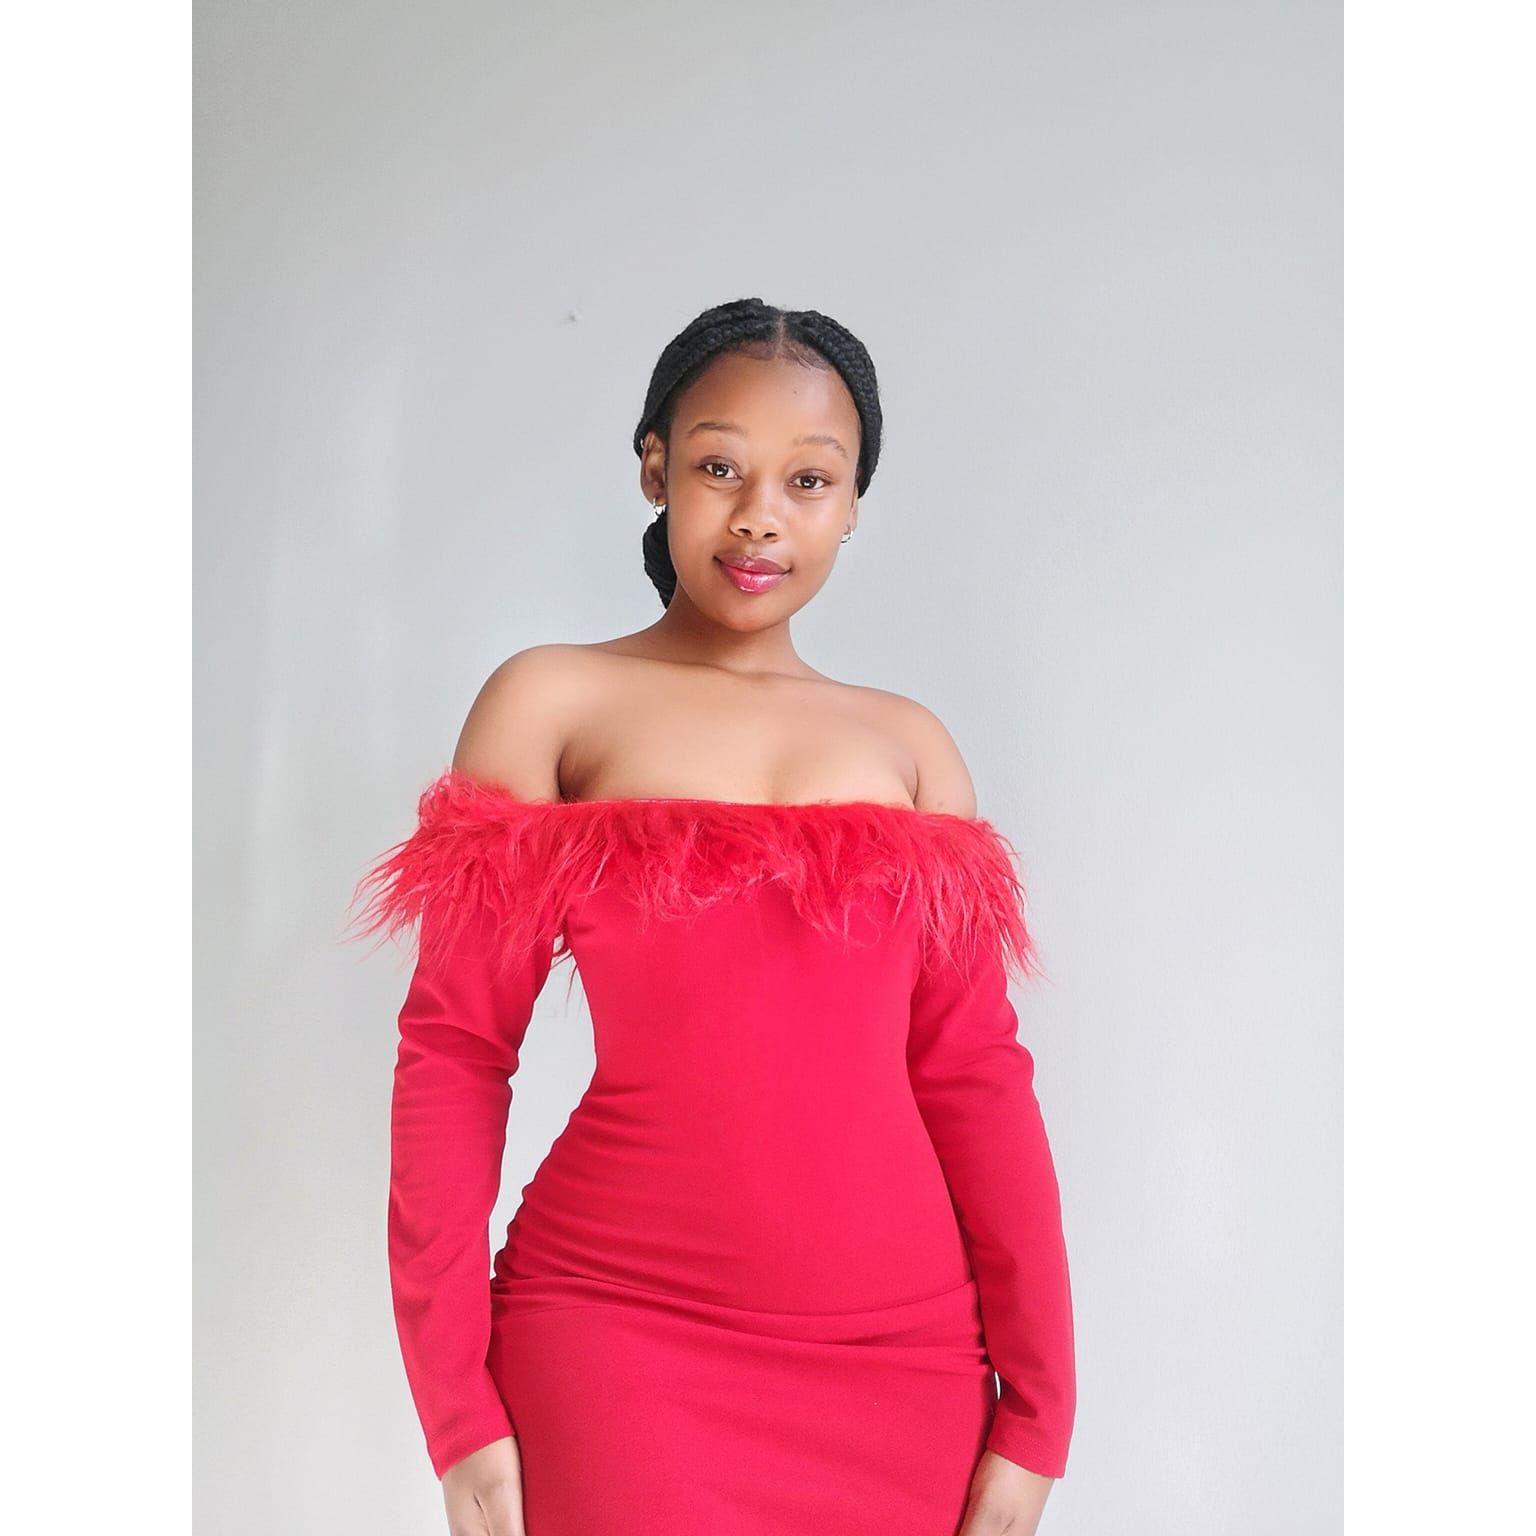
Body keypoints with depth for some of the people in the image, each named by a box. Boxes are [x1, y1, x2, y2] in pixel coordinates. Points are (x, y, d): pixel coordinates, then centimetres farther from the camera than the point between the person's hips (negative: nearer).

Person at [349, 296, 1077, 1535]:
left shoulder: (912, 745, 8)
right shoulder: (554, 701, 1)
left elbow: (976, 1072, 4)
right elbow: (453, 1048, -2)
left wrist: (1037, 1413, 0)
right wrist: (457, 1406, -7)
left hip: (905, 1362, 3)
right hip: (622, 1343, -3)